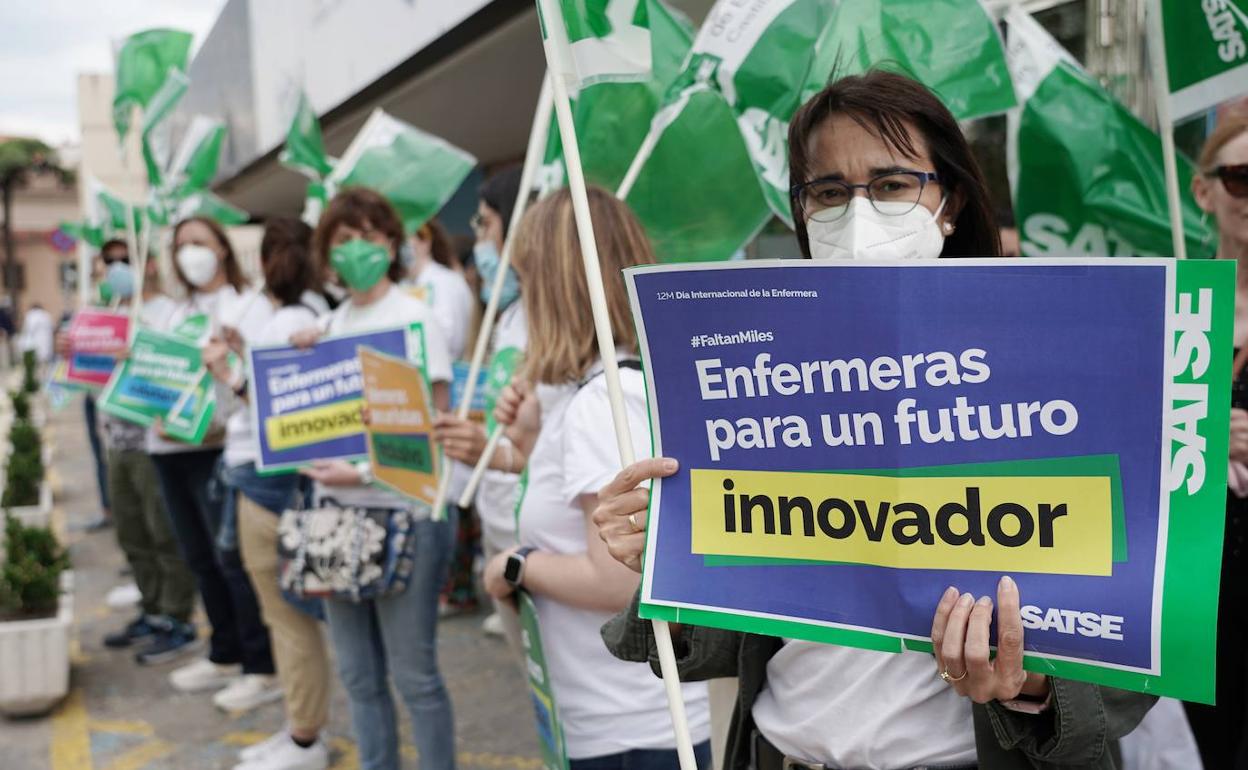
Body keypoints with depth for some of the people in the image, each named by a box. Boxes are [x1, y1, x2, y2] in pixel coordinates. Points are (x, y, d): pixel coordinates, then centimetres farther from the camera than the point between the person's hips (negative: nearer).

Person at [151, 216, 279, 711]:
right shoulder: (177, 312, 19)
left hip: (212, 444, -7)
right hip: (167, 446, 7)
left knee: (233, 557, -6)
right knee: (199, 558, 13)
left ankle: (262, 669, 1)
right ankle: (224, 656, 25)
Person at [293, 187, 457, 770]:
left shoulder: (414, 317, -6)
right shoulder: (330, 325, 12)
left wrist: (367, 472, -22)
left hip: (402, 512, -6)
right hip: (337, 511, 6)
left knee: (413, 675, 1)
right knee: (358, 675, 14)